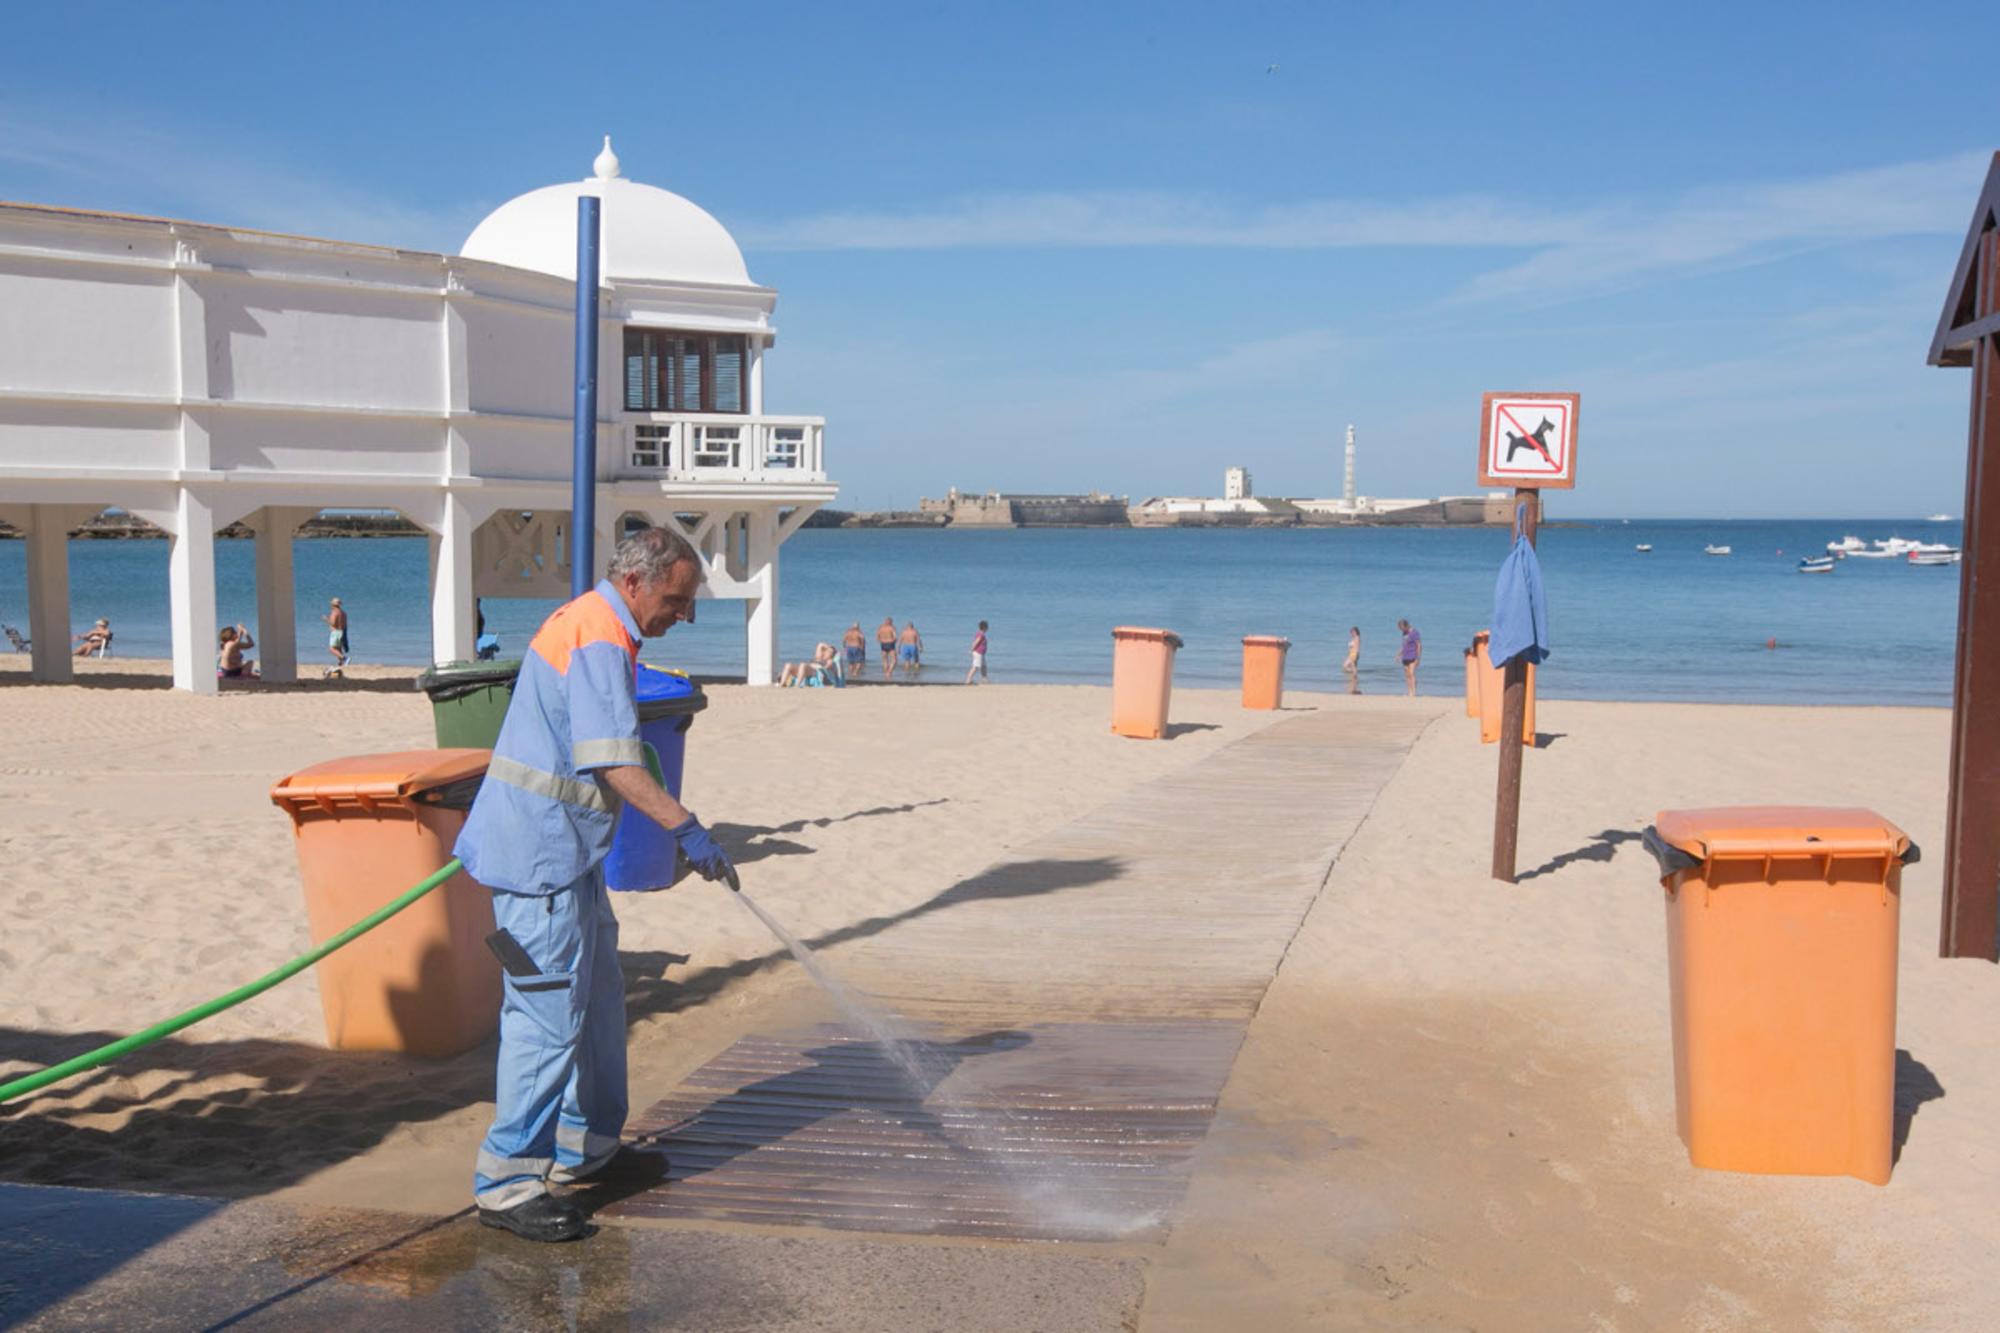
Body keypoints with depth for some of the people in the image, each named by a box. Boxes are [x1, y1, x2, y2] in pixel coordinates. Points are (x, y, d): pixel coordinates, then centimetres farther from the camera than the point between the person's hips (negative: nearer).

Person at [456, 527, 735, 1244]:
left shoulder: (587, 622, 15)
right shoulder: (599, 640, -18)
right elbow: (614, 764, -27)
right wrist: (687, 829, -29)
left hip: (564, 849, 11)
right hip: (542, 854, -11)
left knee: (597, 998, 17)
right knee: (549, 1012, -9)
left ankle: (587, 1144, 28)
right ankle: (506, 1181, -2)